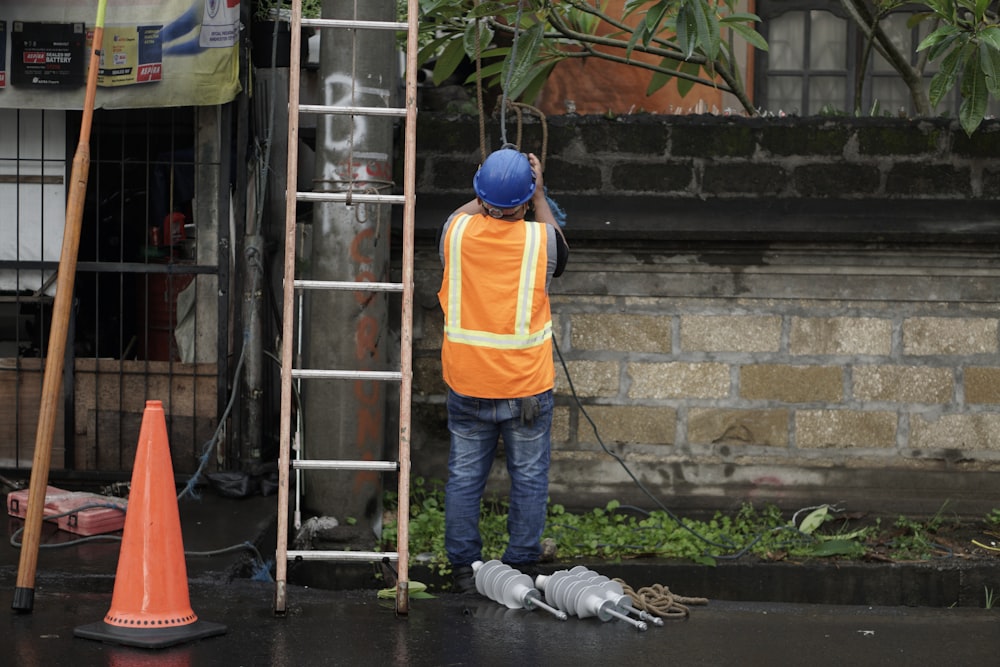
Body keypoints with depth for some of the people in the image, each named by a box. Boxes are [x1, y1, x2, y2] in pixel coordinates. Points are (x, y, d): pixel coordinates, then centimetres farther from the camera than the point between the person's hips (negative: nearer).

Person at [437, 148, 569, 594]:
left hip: (467, 384, 2)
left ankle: (464, 568, 15)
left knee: (464, 475, 11)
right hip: (526, 385, -2)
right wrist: (539, 197, 16)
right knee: (528, 478, 11)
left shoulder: (457, 231, -8)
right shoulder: (540, 239, -13)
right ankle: (521, 567, 15)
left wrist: (484, 199, 28)